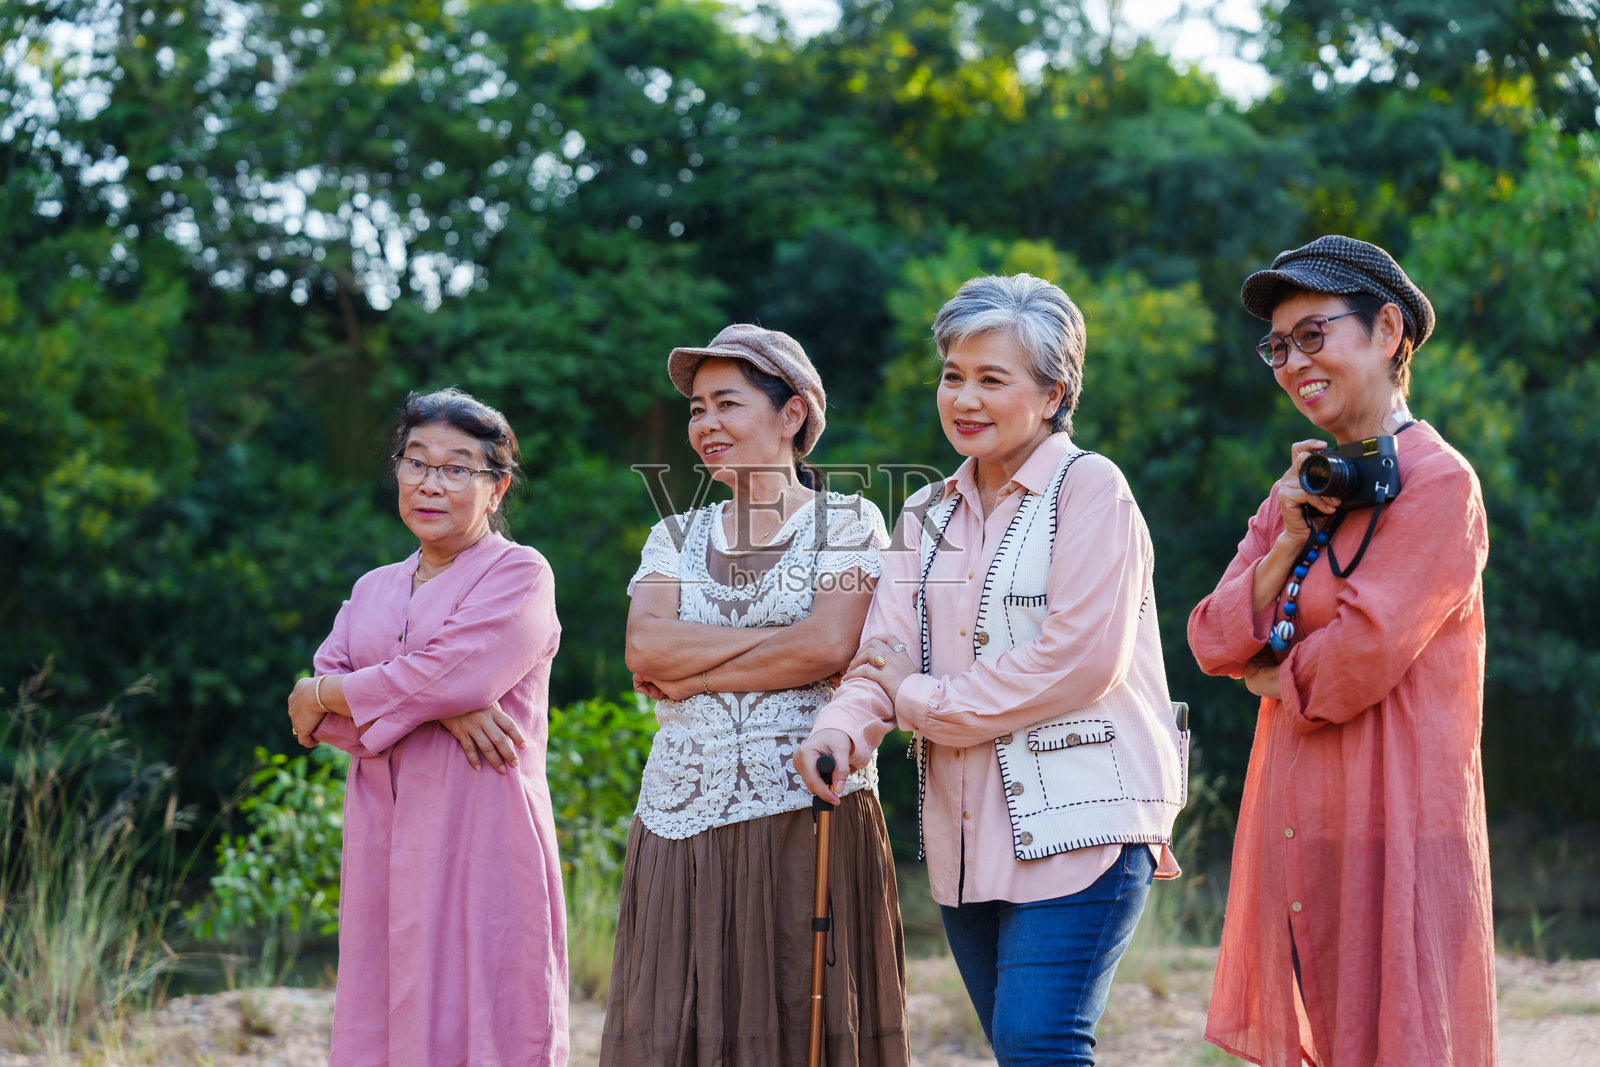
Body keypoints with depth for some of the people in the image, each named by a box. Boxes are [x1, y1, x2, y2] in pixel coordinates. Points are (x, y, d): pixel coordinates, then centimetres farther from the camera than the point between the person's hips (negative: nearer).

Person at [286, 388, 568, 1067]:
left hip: (481, 832, -5)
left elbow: (445, 677, -15)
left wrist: (325, 697, -1)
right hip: (384, 839, 5)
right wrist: (436, 709, -12)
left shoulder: (519, 575, 0)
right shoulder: (374, 589, 18)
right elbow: (316, 711, 4)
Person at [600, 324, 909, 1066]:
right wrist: (777, 638, -9)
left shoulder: (848, 524, 4)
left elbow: (827, 648, -12)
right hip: (684, 820, 4)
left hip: (809, 810, -4)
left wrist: (687, 675, -6)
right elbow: (644, 646, -2)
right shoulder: (676, 537, 16)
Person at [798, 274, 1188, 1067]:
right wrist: (846, 726, -16)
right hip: (968, 832, 7)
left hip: (1079, 821, -7)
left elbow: (1080, 657, -15)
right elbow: (885, 655, 7)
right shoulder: (929, 514, 17)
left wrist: (924, 702, -9)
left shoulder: (1088, 489, -4)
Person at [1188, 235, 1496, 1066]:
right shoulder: (1302, 489, 15)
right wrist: (1291, 540, -6)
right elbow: (1214, 645, 7)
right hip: (1298, 828, 8)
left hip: (1392, 827, -8)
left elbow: (1361, 658, -17)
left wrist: (1275, 677, 2)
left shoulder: (1438, 485, -9)